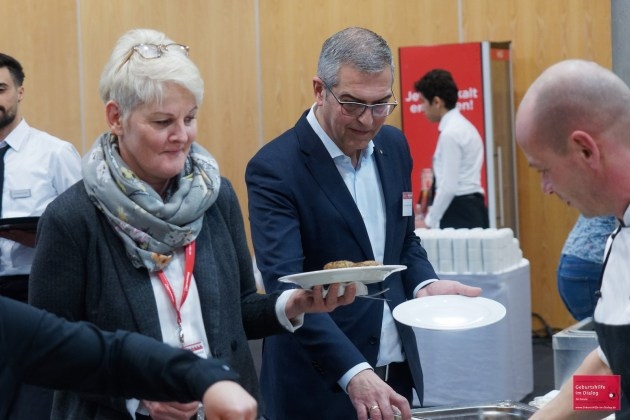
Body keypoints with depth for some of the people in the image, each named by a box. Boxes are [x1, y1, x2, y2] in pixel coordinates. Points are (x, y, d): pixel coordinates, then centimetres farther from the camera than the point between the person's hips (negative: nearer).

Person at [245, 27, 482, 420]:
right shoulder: (275, 168, -17)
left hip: (396, 369, 6)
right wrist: (352, 372, -36)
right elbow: (287, 286, -25)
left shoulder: (394, 145, 3)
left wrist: (424, 284, -5)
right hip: (320, 384, -6)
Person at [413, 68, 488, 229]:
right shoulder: (462, 126, 15)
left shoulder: (450, 133, -14)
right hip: (471, 208, 9)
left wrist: (429, 222, -11)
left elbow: (449, 187, -18)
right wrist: (432, 212, 19)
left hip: (459, 212, -9)